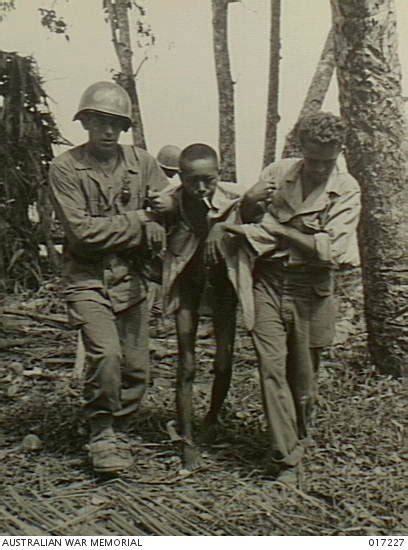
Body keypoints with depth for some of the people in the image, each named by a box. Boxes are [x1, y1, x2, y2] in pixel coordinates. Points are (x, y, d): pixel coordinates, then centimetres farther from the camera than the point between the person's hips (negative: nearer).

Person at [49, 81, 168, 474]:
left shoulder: (141, 162, 4)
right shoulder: (65, 168, -5)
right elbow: (81, 229, -13)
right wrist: (137, 221, -10)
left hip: (130, 278, 4)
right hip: (87, 279, -3)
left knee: (136, 367, 5)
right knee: (106, 354, -20)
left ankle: (115, 429, 29)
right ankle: (102, 432, 3)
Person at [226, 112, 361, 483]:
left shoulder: (346, 190, -4)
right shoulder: (278, 172, 3)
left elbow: (330, 252, -16)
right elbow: (247, 220, 17)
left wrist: (277, 229, -13)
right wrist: (250, 202, -4)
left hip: (310, 289, -1)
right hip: (268, 282, 1)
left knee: (303, 377, 9)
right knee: (271, 367, -9)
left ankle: (296, 445, 33)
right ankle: (286, 459, -2)